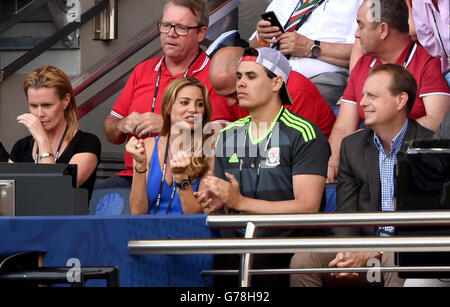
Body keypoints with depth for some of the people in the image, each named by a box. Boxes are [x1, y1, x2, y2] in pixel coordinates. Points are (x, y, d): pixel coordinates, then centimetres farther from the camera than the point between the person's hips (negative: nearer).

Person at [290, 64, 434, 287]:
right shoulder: (352, 145, 13)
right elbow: (346, 212, 9)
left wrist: (370, 253, -21)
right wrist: (348, 251, -15)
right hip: (363, 244, 5)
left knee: (398, 261, -39)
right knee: (303, 260, -20)